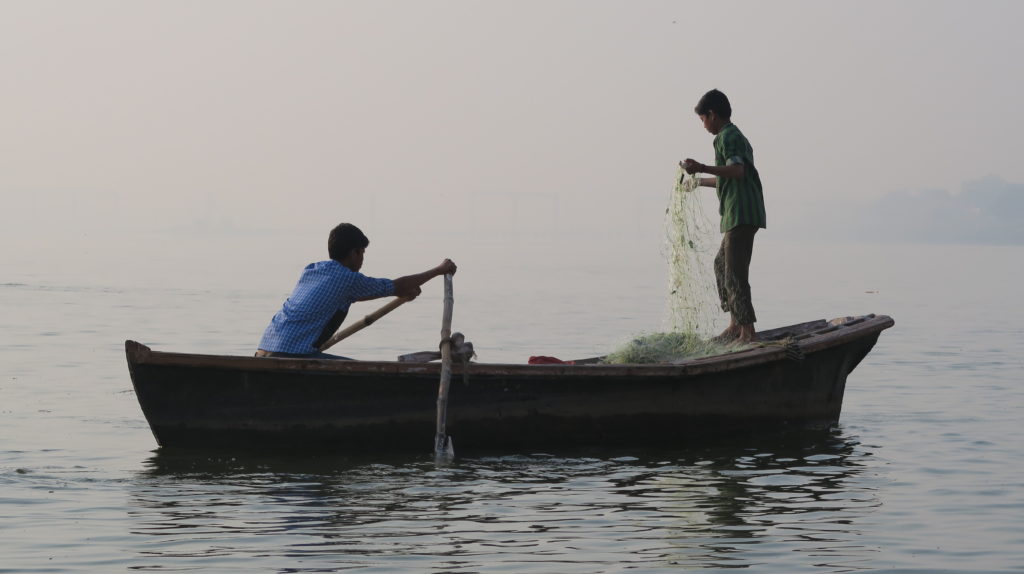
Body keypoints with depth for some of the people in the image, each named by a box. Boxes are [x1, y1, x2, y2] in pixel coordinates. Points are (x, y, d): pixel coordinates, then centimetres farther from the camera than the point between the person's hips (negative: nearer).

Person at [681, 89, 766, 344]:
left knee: (735, 272, -12)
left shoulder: (727, 137, -8)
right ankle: (735, 325, 19)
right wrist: (698, 182, 48)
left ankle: (748, 332, -15)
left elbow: (737, 171, -25)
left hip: (741, 214, -11)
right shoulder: (738, 136, 23)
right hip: (742, 215, 11)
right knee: (722, 264, 19)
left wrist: (702, 168, -32)